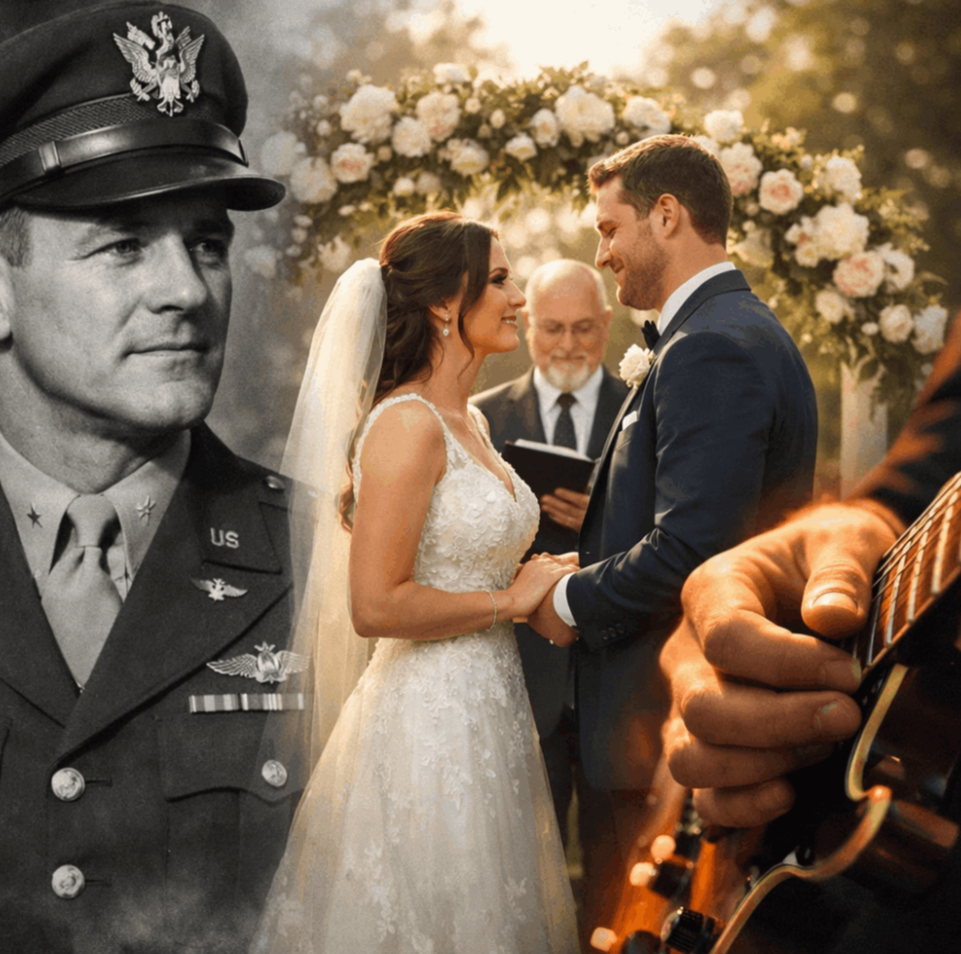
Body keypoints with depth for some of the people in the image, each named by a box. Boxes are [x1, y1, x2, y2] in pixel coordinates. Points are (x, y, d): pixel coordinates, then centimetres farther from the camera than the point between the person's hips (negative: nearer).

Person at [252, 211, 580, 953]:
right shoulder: (408, 425, -17)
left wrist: (545, 586, 4)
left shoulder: (470, 422, 11)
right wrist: (509, 600, -13)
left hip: (488, 710, 9)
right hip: (429, 720, -9)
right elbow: (375, 606, -22)